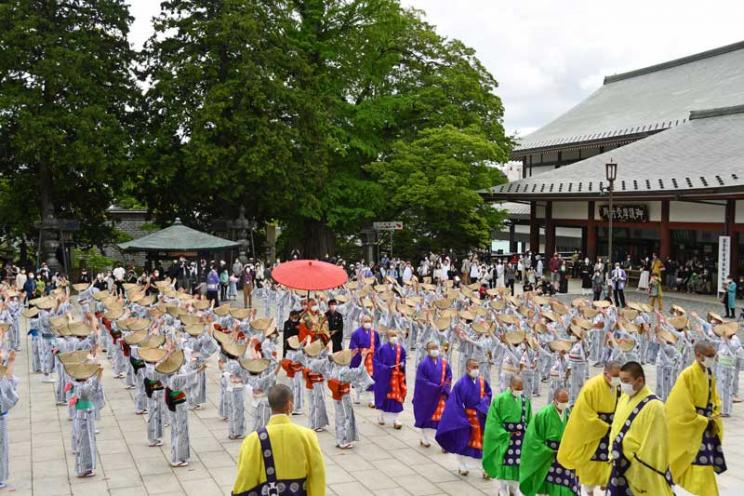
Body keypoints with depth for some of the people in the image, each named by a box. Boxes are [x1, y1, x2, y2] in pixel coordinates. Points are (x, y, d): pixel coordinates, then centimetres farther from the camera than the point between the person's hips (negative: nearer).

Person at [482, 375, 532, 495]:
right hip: (504, 440, -3)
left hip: (521, 441, 4)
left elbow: (529, 422, 10)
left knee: (518, 468, 8)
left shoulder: (526, 401, 2)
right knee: (505, 469, 1)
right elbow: (493, 422, -10)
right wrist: (506, 435, -13)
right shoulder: (500, 400, -11)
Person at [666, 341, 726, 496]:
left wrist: (713, 417, -2)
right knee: (701, 466, -8)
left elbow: (714, 399, 15)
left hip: (706, 427, 8)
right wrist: (704, 421, -12)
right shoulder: (687, 375, -19)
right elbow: (683, 408, -19)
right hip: (691, 429, -7)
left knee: (704, 464, 12)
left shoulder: (710, 373, 5)